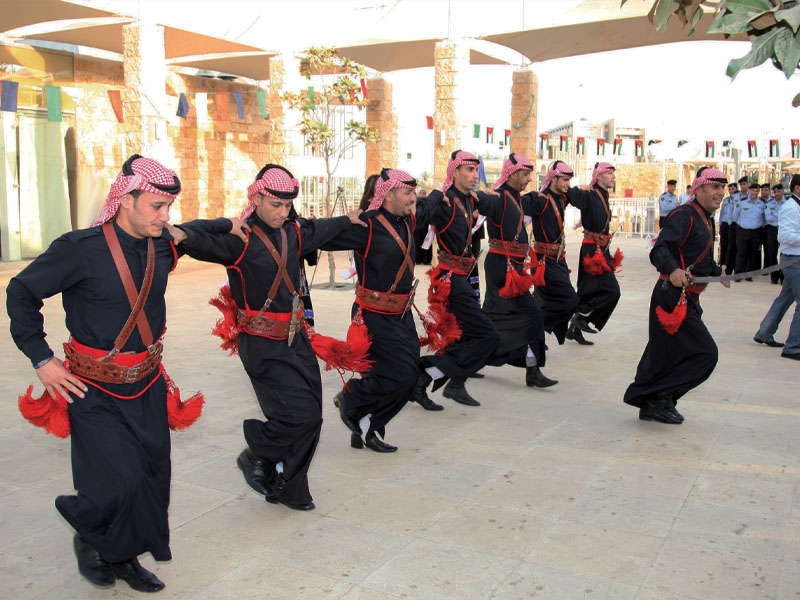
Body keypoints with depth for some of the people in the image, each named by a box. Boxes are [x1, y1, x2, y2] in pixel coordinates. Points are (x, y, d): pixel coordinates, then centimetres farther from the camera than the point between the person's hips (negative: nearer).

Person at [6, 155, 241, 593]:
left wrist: (229, 225, 14)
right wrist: (43, 360, -8)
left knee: (151, 478, 8)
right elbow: (21, 294, -5)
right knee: (119, 481, -12)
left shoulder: (162, 246, 0)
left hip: (148, 387, 5)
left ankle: (123, 556, 32)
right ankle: (89, 539, 22)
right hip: (95, 391, -5)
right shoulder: (81, 248, -16)